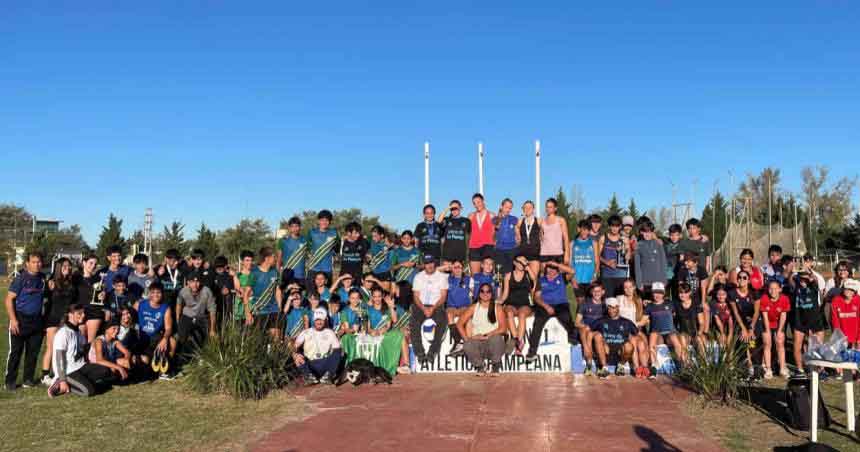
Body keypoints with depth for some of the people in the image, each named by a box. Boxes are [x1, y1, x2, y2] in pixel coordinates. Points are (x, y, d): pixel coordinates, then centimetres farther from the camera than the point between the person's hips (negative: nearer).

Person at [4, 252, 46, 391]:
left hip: (37, 320, 5)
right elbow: (9, 299, -10)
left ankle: (29, 379, 19)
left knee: (33, 351, 9)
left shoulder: (42, 278, 6)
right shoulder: (20, 278, -8)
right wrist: (13, 319, -16)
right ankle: (10, 381, 7)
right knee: (15, 352, -1)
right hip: (20, 319, -5)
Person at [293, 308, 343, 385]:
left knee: (337, 352, -23)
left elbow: (337, 350, 7)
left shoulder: (330, 333, 17)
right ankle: (309, 376, -36)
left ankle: (328, 375, -30)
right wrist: (295, 355, -26)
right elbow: (295, 347, -2)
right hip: (309, 365, 0)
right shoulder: (306, 333, 14)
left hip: (326, 365, 0)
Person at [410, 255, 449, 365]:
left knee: (442, 321, -33)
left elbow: (443, 296, 0)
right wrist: (424, 309, -14)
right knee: (413, 323, -29)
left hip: (437, 306, -1)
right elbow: (416, 297, 5)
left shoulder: (442, 276, 8)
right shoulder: (418, 277, 12)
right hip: (421, 306, 1)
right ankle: (419, 353, -27)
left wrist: (433, 308, -16)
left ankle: (432, 352, -30)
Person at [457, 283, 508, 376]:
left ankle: (496, 366, -5)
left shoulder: (497, 307, 6)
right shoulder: (473, 308, 10)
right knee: (467, 346, -34)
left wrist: (486, 335, -16)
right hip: (477, 342, 1)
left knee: (496, 338, -37)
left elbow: (503, 328, -5)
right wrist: (466, 338, -8)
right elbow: (459, 324, 7)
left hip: (493, 342, 0)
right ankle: (480, 365, 1)